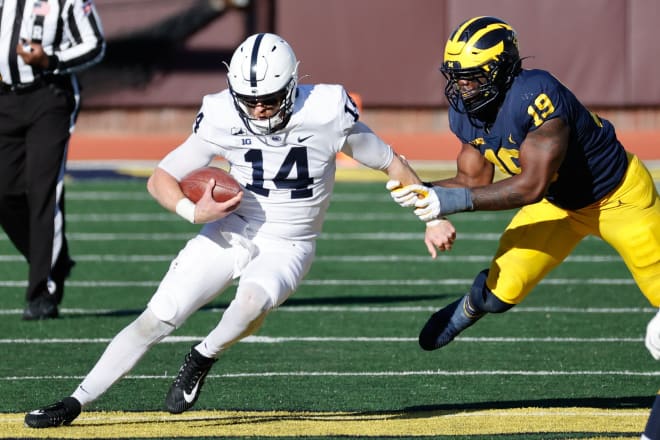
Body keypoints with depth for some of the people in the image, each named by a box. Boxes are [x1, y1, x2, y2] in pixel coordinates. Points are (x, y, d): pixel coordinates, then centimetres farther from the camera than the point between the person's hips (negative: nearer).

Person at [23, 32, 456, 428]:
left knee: (251, 305, -35)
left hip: (287, 248, -2)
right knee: (156, 319, -9)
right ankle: (75, 402, -1)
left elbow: (391, 163, -3)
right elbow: (161, 178, -4)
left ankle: (202, 359, -5)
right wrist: (193, 212, -23)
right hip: (231, 231, 2)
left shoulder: (327, 112, -17)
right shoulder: (223, 118, -13)